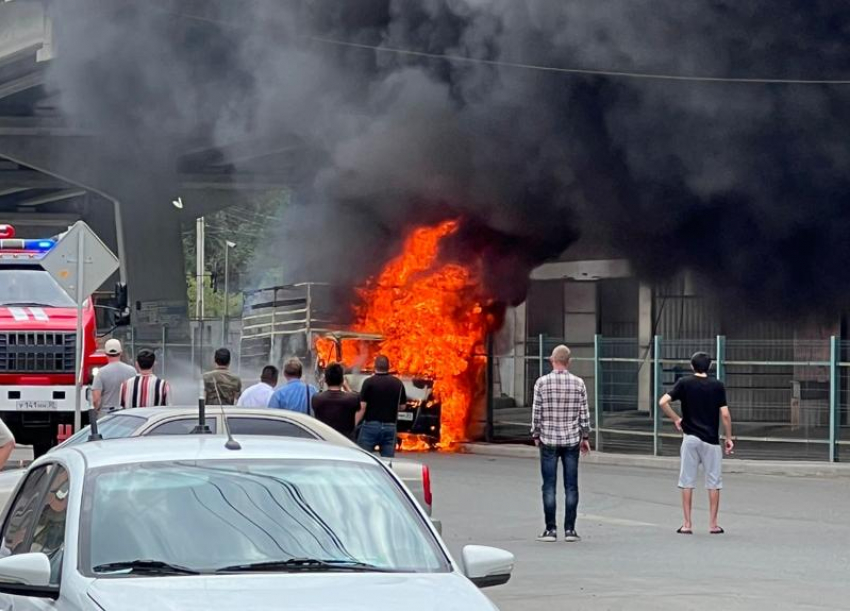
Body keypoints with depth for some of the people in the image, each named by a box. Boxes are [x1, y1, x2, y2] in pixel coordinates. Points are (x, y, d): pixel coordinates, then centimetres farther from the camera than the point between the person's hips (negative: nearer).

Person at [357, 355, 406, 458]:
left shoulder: (369, 382, -6)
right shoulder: (398, 383, 5)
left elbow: (362, 406, -10)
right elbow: (402, 406, 12)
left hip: (371, 425, -3)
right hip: (390, 426, 3)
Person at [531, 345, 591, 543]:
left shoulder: (542, 383, -6)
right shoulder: (578, 383, -2)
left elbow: (536, 412, -4)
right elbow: (584, 413, 2)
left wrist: (536, 435, 8)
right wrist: (585, 437, 12)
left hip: (548, 440, -1)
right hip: (572, 440, 1)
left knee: (549, 486, 3)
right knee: (571, 486, 5)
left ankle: (551, 529, 1)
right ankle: (570, 529, 5)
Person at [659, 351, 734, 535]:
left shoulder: (684, 383, -1)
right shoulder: (717, 386, -3)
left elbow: (663, 402, -10)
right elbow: (725, 414, -7)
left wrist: (676, 419, 3)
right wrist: (729, 438, 3)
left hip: (690, 438, 1)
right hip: (711, 440, -1)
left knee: (687, 482, 7)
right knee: (713, 483, 7)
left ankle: (687, 524, 5)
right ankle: (713, 524, 7)